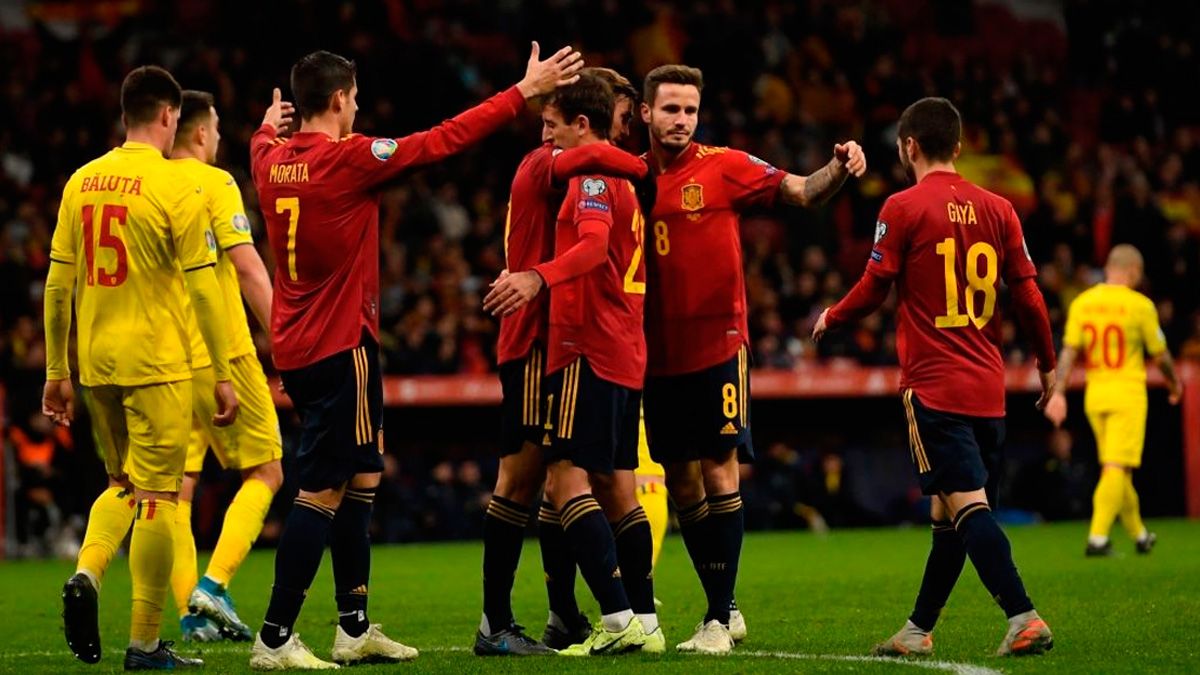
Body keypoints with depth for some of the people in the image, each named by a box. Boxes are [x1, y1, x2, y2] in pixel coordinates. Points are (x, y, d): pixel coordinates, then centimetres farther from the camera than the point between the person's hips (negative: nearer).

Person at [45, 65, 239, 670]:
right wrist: (223, 375, -4)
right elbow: (202, 290, -10)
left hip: (95, 364, 5)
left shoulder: (82, 182, 6)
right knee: (157, 495, 1)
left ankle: (87, 574, -4)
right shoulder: (177, 187, -10)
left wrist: (56, 372, 15)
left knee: (122, 483, 22)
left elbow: (58, 286, 8)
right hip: (156, 364, -5)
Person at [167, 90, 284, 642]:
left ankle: (191, 612, 2)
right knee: (264, 473, 6)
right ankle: (214, 584, -9)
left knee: (179, 484, 6)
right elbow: (248, 269, -13)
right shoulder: (213, 183, -7)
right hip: (219, 354, -5)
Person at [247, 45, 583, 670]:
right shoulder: (347, 158, -16)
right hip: (341, 346, -9)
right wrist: (525, 91, -6)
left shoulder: (273, 162, 5)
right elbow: (443, 139, -12)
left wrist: (268, 125, 53)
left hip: (295, 347, 9)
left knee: (358, 480, 16)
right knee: (322, 491, -7)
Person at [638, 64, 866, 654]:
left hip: (718, 347, -4)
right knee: (681, 485, 8)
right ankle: (725, 608, 21)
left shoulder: (723, 167, -3)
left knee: (718, 476, -9)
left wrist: (840, 169, -25)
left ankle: (719, 618, -5)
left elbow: (802, 191, -6)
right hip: (660, 356, 4)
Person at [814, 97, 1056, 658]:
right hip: (988, 389, 6)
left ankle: (1023, 618, -26)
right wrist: (1047, 364, 20)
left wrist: (830, 318, 18)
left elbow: (873, 290, -2)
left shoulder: (904, 208, -6)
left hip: (933, 386, -6)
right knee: (949, 514, 13)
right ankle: (918, 632, 22)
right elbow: (1028, 296, 7)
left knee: (967, 505, -13)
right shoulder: (997, 209, 8)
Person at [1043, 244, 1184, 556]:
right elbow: (1160, 354, 1)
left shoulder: (1081, 303, 2)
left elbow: (1069, 351, -3)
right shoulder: (1140, 305, -9)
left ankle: (1140, 535, 28)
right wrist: (1174, 384, 18)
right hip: (1128, 391, -5)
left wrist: (1058, 392, -4)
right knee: (1116, 469, -7)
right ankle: (1097, 538, -18)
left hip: (1094, 393, 5)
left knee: (1115, 469, 15)